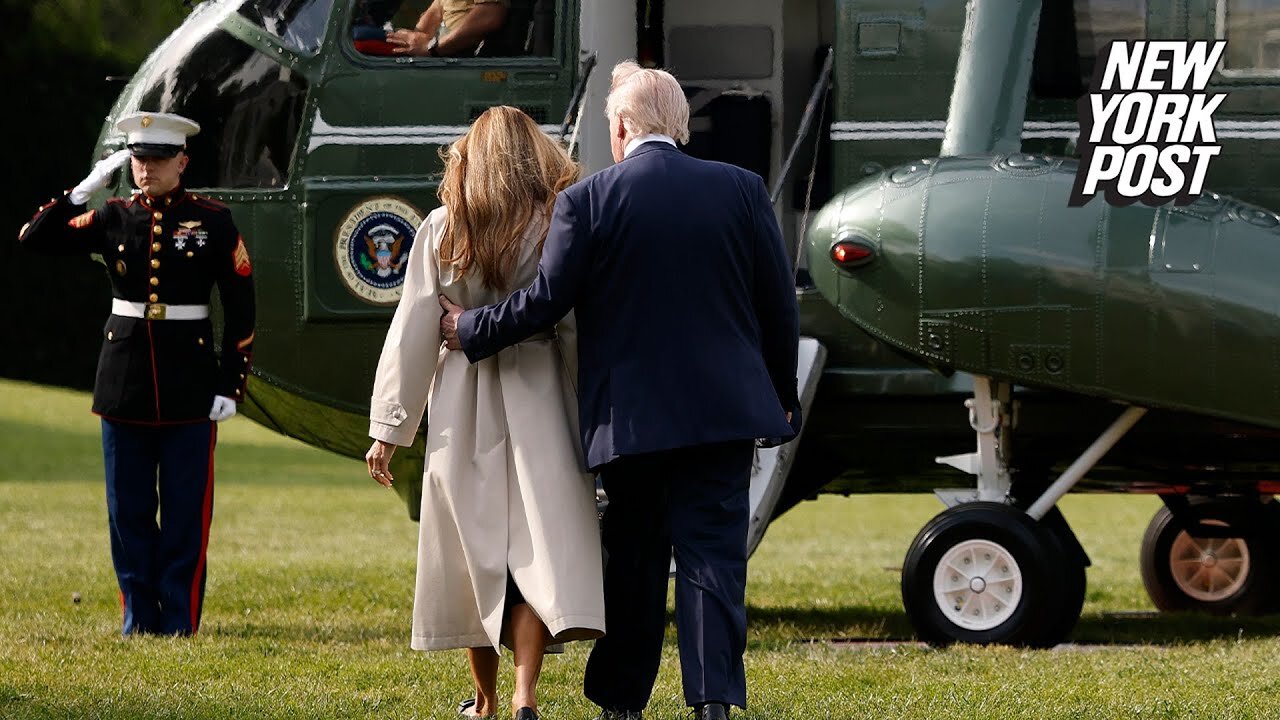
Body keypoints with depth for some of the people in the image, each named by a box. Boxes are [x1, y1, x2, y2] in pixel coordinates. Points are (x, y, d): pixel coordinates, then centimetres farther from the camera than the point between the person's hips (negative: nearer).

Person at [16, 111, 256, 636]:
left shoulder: (213, 222, -1)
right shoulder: (114, 218, 5)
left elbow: (241, 311, 0)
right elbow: (35, 239, -3)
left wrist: (231, 386, -5)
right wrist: (84, 190, -11)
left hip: (189, 387, -2)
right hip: (125, 381, 3)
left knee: (186, 509, 0)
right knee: (129, 510, 6)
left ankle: (179, 622, 6)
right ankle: (138, 619, 14)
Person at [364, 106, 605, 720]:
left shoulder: (442, 230, 0)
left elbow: (413, 332, 0)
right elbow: (581, 329, -5)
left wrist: (389, 428, 4)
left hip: (463, 402, 2)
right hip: (538, 399, -2)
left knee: (475, 550, 12)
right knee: (540, 545, -3)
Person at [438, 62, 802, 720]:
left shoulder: (586, 202, -6)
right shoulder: (740, 189, 1)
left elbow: (545, 300, -6)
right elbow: (779, 303, 5)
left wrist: (468, 330, 11)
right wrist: (783, 395, 17)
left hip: (629, 416, 0)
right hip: (724, 411, 1)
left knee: (634, 561, 12)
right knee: (712, 555, -1)